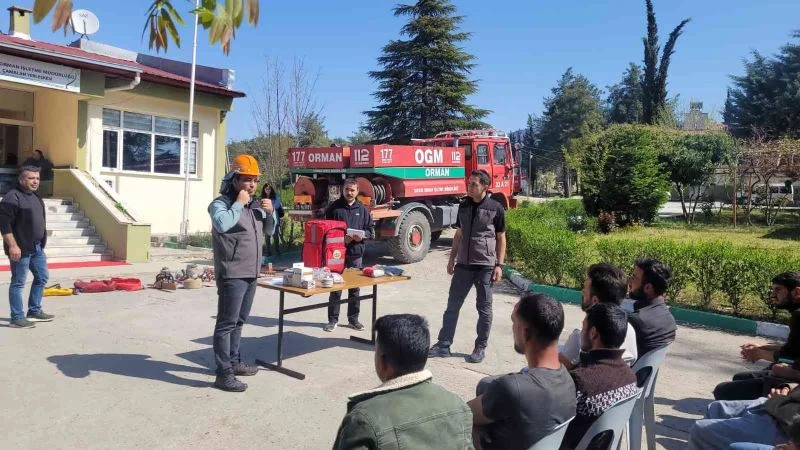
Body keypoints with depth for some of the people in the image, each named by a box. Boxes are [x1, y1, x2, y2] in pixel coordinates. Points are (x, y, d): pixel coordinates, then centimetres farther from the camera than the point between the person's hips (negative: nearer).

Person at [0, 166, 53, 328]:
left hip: (37, 247, 9)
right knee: (18, 283, -1)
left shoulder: (35, 196, 14)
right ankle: (17, 318, 7)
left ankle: (35, 311, 27)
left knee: (42, 278, 15)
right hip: (21, 248, -9)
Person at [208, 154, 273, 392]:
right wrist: (239, 203, -19)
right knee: (226, 323, -5)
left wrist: (269, 211, 7)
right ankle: (223, 374, -1)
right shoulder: (221, 203, -10)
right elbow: (222, 224, -33)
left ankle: (234, 361, 31)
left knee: (239, 321, 18)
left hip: (250, 274, 9)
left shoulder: (253, 205, 14)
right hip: (232, 275, -8)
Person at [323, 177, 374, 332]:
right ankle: (333, 319, 12)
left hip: (356, 253, 2)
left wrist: (362, 236, -11)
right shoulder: (334, 208, 2)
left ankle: (353, 319, 20)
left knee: (355, 288, 8)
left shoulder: (363, 209, 9)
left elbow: (370, 230, 10)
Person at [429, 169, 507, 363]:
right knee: (453, 304, 6)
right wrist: (452, 259, 13)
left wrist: (499, 265, -7)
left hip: (485, 266, -4)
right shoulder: (464, 206, 6)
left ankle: (480, 348, 18)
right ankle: (443, 344, 14)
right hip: (463, 264, 4)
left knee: (484, 308, 6)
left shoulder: (496, 208, -6)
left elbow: (501, 238, -2)